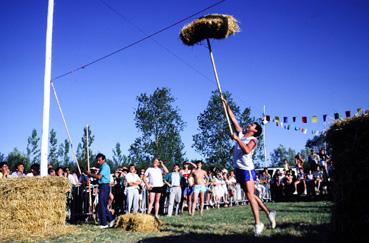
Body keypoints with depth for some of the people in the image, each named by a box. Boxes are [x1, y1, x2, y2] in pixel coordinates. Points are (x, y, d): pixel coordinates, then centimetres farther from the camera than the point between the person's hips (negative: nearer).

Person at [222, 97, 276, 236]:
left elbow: (246, 150, -24)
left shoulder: (253, 139, -5)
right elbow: (233, 119, 14)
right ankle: (268, 213, 24)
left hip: (247, 169, -7)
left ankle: (258, 223, -7)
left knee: (250, 196, -11)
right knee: (250, 195, 12)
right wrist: (226, 105, 11)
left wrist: (237, 139, -22)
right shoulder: (240, 134, 14)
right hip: (238, 169, 8)